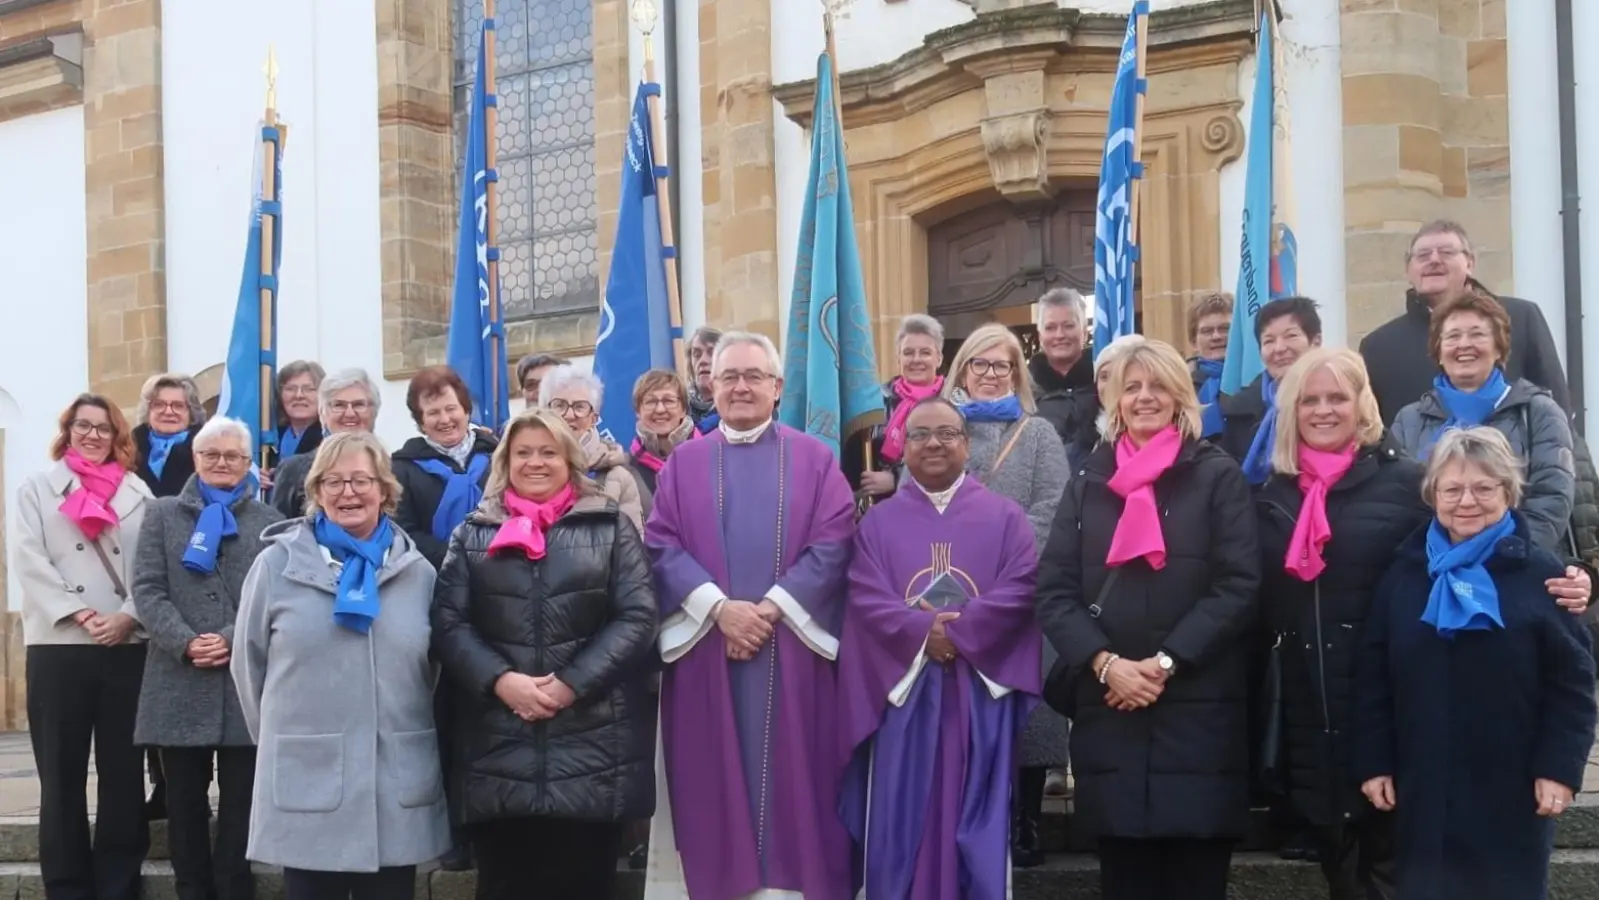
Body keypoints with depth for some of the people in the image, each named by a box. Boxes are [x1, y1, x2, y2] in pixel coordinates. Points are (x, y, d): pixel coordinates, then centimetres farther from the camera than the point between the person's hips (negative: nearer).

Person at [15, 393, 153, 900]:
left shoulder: (137, 491, 11)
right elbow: (31, 563, -1)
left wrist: (129, 615, -12)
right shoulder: (38, 488, 9)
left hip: (127, 645, 1)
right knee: (62, 774, 1)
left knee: (123, 770, 4)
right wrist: (79, 614, -12)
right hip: (58, 646, -1)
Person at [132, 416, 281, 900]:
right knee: (185, 801, 6)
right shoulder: (163, 514, 11)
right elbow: (146, 590, 0)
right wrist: (185, 642, -14)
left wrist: (233, 640, -15)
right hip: (179, 680, 1)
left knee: (241, 800, 3)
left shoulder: (268, 520, 10)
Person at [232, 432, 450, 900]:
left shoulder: (417, 572, 6)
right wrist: (282, 737, 12)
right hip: (306, 784, -2)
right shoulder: (278, 564, -2)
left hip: (398, 788, 2)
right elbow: (249, 663, 6)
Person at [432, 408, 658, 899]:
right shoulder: (473, 534, 12)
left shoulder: (610, 527, 7)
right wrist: (499, 680, -12)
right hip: (496, 748, 1)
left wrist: (573, 684, -11)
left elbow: (638, 616, -2)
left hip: (592, 745, -1)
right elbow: (448, 622, 4)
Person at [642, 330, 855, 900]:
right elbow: (661, 543, 0)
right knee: (712, 771, 2)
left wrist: (772, 607, -14)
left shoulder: (814, 459, 7)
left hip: (791, 645, -1)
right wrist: (718, 606, -14)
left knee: (790, 771, 0)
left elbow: (833, 543, -3)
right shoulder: (684, 462, 11)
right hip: (705, 642, 1)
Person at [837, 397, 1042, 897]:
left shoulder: (1004, 516, 9)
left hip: (980, 693, 0)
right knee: (903, 821, 2)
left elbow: (1021, 589, -5)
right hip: (903, 689, 1)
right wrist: (922, 632, -19)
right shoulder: (877, 522, 10)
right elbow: (865, 598, -3)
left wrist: (959, 631, -17)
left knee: (975, 819, 2)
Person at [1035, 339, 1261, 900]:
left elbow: (1238, 585, -4)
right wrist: (1105, 663, -11)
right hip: (1107, 710, 2)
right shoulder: (1089, 483, 12)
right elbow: (1054, 592, 5)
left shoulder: (1218, 477, 5)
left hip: (1198, 709, -2)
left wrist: (1165, 663, -13)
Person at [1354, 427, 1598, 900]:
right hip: (1423, 791, 3)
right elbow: (1373, 678, 7)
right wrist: (1374, 762, 3)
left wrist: (1560, 767, -10)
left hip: (1512, 794, -2)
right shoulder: (1406, 573, 6)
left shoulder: (1540, 573, -3)